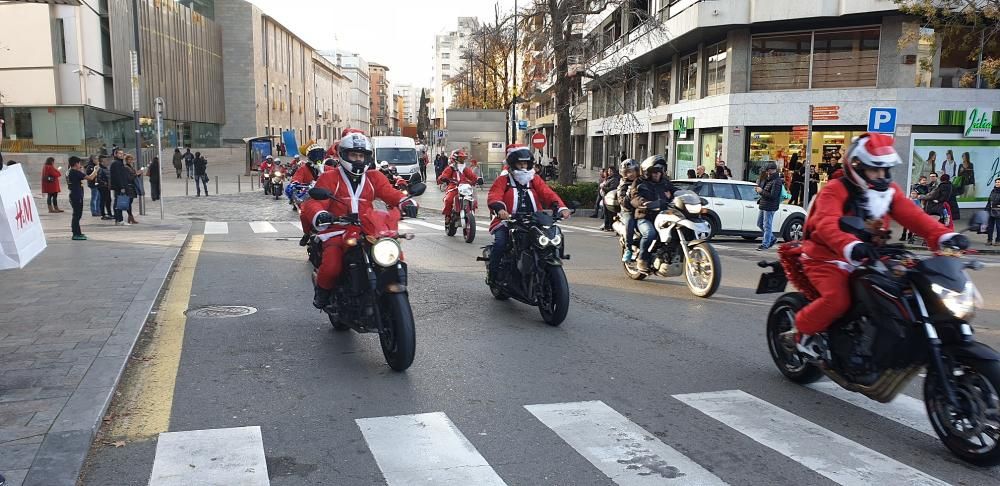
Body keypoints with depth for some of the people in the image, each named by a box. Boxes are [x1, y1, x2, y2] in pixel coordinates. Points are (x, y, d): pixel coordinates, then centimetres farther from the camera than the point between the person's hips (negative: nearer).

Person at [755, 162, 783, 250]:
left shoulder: (777, 181, -18)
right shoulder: (768, 179, 12)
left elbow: (773, 195, -25)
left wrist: (761, 191, -18)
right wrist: (758, 189, 5)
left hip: (769, 207, -10)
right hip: (763, 205, 10)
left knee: (767, 226, -3)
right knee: (760, 223, 18)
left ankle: (765, 244, 4)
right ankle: (771, 239, 31)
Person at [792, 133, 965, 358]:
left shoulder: (889, 191, 7)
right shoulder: (836, 190, -15)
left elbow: (913, 216, -6)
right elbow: (827, 224, -32)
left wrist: (944, 235, -25)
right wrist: (851, 246, -52)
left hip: (866, 261, 7)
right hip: (827, 257, -7)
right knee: (837, 299, -29)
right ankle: (802, 328, -3)